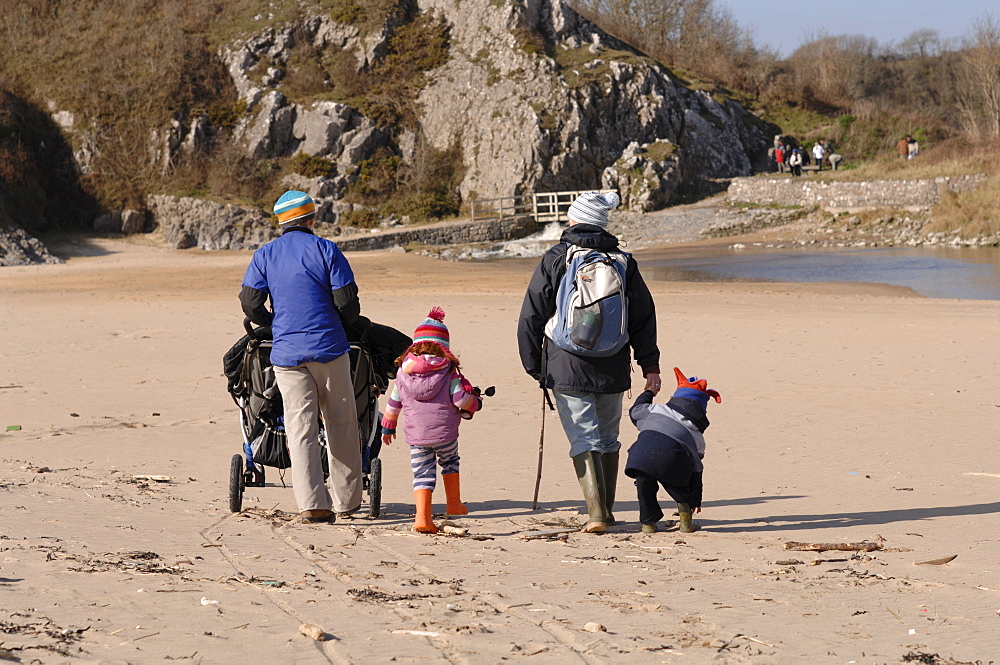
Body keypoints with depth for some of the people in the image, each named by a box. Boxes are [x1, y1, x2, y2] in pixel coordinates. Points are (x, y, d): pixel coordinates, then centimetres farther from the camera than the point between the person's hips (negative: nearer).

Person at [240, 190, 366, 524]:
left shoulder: (264, 256, 7)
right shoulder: (325, 250, 0)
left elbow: (250, 303, 0)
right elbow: (346, 299, -4)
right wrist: (351, 324, 18)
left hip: (286, 353, 2)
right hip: (328, 347, -2)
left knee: (300, 428, 0)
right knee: (340, 424, 10)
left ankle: (312, 504, -10)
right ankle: (346, 499, 16)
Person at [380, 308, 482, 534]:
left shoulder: (403, 372, 5)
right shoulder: (448, 371, -4)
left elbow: (393, 403, 13)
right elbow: (461, 399, -9)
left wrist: (388, 426, 28)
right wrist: (474, 403, 14)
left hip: (415, 435, 1)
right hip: (445, 432, -1)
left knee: (422, 473, 4)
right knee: (449, 461, 25)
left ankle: (422, 516, -10)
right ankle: (454, 503, 32)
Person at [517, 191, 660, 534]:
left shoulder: (554, 260, -2)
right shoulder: (623, 262, 7)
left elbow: (531, 317, -1)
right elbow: (644, 318, 9)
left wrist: (534, 366, 8)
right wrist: (650, 366, 14)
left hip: (567, 370, -3)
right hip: (613, 370, 3)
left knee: (584, 440, -3)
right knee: (609, 438, 16)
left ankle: (596, 513, -15)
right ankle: (607, 510, 23)